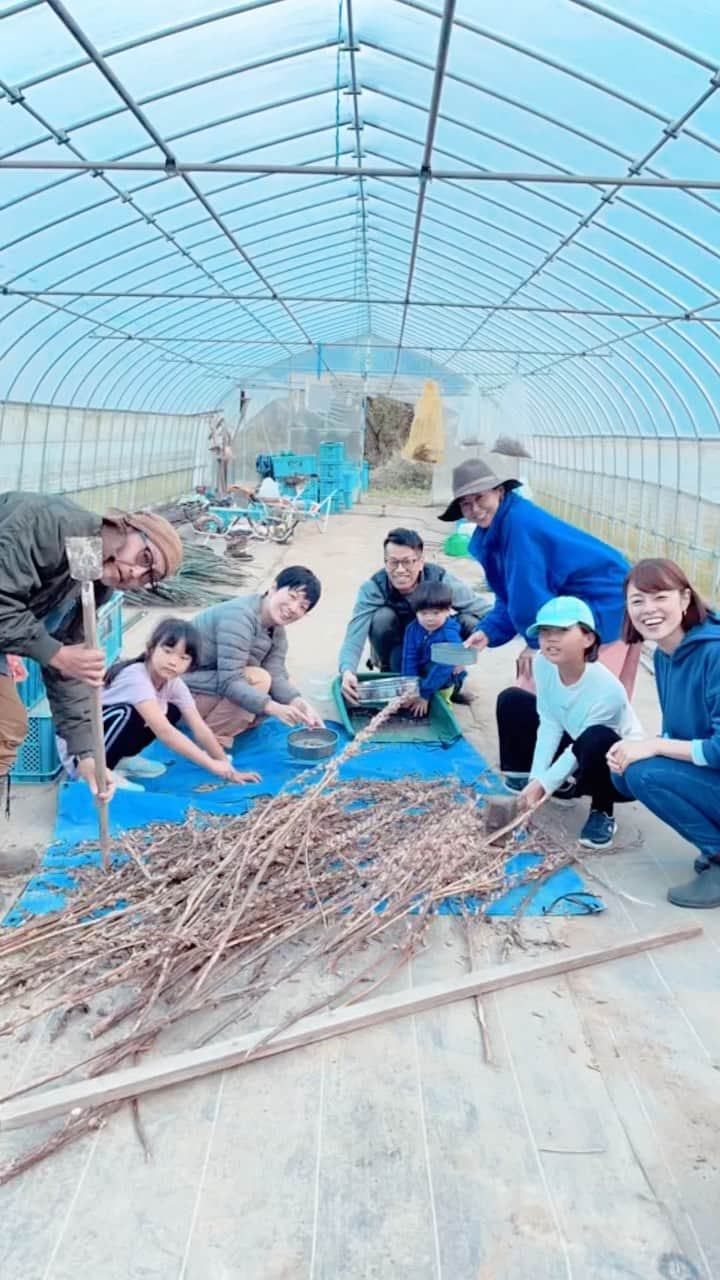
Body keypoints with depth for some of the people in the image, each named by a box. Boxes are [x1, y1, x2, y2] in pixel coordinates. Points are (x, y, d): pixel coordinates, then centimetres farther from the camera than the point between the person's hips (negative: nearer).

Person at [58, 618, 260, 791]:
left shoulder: (174, 683, -8)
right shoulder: (136, 677, -31)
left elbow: (200, 729, -8)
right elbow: (164, 732, -37)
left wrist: (229, 769, -13)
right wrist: (211, 764, -35)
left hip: (107, 736, 8)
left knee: (171, 712, -6)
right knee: (130, 714, -33)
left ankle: (120, 759, 6)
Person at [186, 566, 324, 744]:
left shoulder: (278, 633, 3)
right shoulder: (239, 616, -26)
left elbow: (276, 676, -11)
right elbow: (229, 683, -33)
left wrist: (301, 704, -29)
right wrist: (274, 708, -42)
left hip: (217, 686, 9)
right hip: (188, 689, -9)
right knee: (258, 679, -27)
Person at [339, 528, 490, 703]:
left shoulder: (440, 579, -26)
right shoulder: (372, 589, -28)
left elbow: (486, 612, -23)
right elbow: (354, 637, -36)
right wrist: (347, 671, -57)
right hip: (396, 650, -1)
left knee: (467, 620, -27)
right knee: (383, 617, -31)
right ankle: (388, 674, -6)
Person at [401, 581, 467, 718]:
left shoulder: (450, 635, -26)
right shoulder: (413, 629, -12)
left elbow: (444, 666, -30)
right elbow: (409, 660, -16)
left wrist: (424, 694, -32)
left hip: (446, 678, -5)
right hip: (419, 675, 5)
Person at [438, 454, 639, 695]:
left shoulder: (518, 521, -24)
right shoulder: (496, 528, 5)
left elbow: (531, 591, -22)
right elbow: (512, 595, 8)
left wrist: (538, 642, -11)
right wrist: (488, 632, -6)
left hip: (604, 604, -9)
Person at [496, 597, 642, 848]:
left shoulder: (608, 690, -35)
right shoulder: (544, 663, -19)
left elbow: (583, 748, -24)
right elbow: (549, 725, -12)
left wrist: (543, 784, -22)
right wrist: (535, 779, -18)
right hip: (574, 754, 6)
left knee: (595, 740, -41)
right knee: (511, 701, -5)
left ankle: (602, 813, -11)